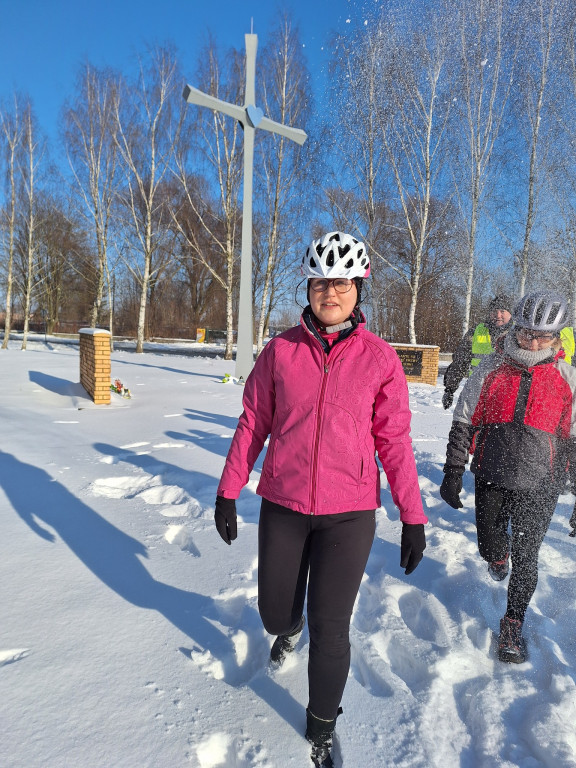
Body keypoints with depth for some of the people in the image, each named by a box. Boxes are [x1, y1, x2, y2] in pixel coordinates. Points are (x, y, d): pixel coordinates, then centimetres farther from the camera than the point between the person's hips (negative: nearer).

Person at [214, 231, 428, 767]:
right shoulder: (280, 351, -3)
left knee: (330, 628, 6)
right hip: (283, 506, 2)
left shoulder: (380, 358, -5)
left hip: (349, 512, -1)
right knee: (274, 612, 17)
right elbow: (253, 423, 3)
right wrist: (228, 492, 5)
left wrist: (413, 517, 0)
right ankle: (288, 631, 58)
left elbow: (394, 440, -1)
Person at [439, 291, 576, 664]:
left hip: (539, 485, -1)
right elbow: (463, 423, 2)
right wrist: (453, 472, -1)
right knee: (489, 547, 12)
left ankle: (513, 624, 28)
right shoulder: (491, 369, -1)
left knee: (525, 558, 3)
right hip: (491, 477, 1)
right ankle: (500, 555, 51)